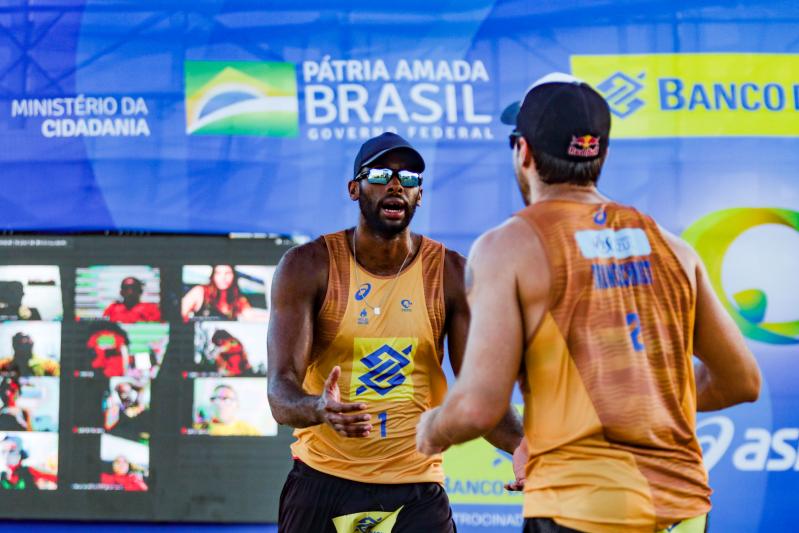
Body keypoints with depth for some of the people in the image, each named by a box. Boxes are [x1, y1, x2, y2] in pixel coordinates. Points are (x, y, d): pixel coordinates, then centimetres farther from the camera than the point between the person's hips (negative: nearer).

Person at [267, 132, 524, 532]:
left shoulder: (450, 274, 0)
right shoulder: (308, 267, -5)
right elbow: (281, 388, -13)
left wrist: (524, 445, -23)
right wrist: (319, 409, -37)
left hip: (416, 490, 1)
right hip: (322, 482, 0)